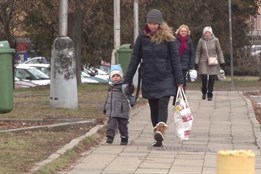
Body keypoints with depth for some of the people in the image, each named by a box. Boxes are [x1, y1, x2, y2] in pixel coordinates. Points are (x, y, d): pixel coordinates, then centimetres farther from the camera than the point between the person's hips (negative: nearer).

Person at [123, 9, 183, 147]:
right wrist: (128, 80, 2)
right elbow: (135, 59, 5)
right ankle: (158, 137, 13)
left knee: (163, 105, -16)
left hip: (165, 78, -3)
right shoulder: (142, 37, 2)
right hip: (149, 79, 3)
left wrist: (179, 81, -6)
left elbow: (175, 59, -2)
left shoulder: (167, 37, -4)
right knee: (153, 108, 7)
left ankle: (160, 131, -33)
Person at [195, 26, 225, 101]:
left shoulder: (215, 40, -1)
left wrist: (222, 62, 1)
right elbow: (198, 52, 5)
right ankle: (204, 92, 17)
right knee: (204, 78, -9)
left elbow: (219, 52, 5)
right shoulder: (201, 41, -1)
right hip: (203, 62, 0)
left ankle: (210, 95, 11)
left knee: (212, 79, -2)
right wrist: (196, 62, 1)